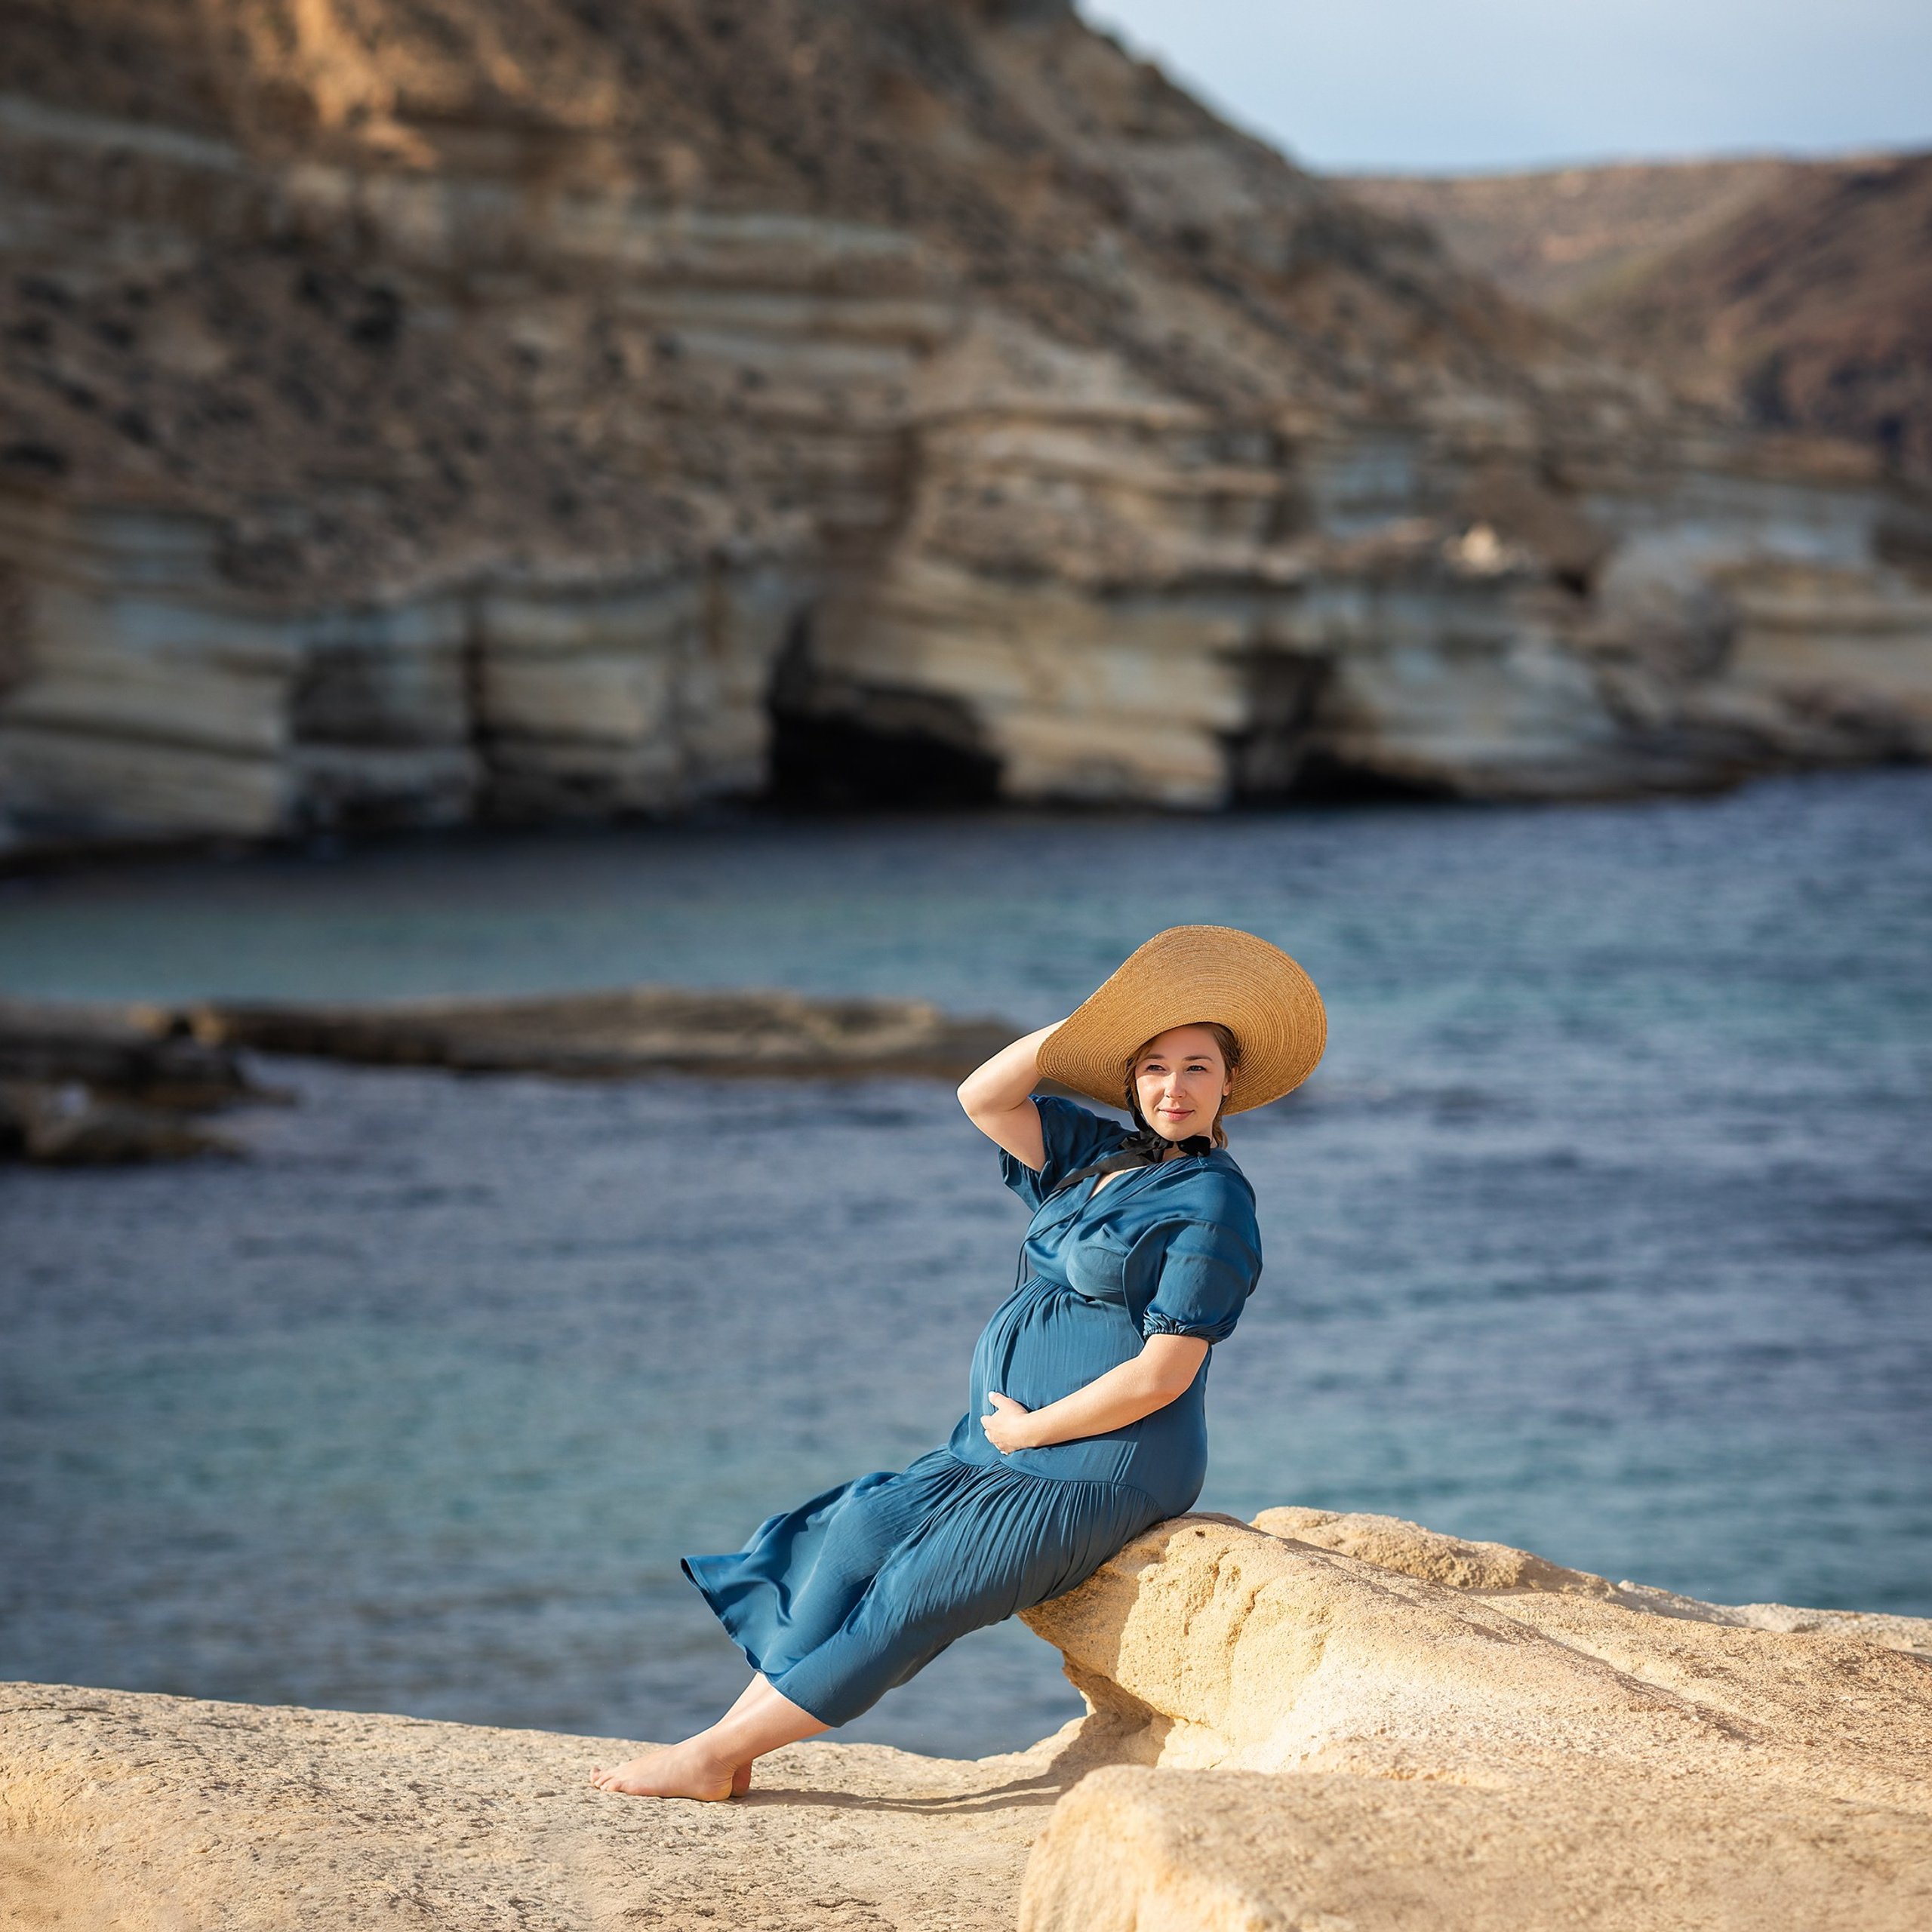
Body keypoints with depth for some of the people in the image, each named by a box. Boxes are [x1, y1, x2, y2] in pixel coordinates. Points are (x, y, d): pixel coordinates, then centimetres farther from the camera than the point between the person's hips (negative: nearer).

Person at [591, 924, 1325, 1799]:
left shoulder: (1211, 1201, -11)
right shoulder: (1100, 1155, 12)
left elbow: (1162, 1373, -16)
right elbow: (982, 1098, 2)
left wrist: (1028, 1430, -11)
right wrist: (1085, 1020, -4)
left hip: (1103, 1466, -8)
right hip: (1010, 1441, 8)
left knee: (915, 1593, -13)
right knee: (864, 1521, -9)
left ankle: (717, 1755, -13)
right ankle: (738, 1728, -14)